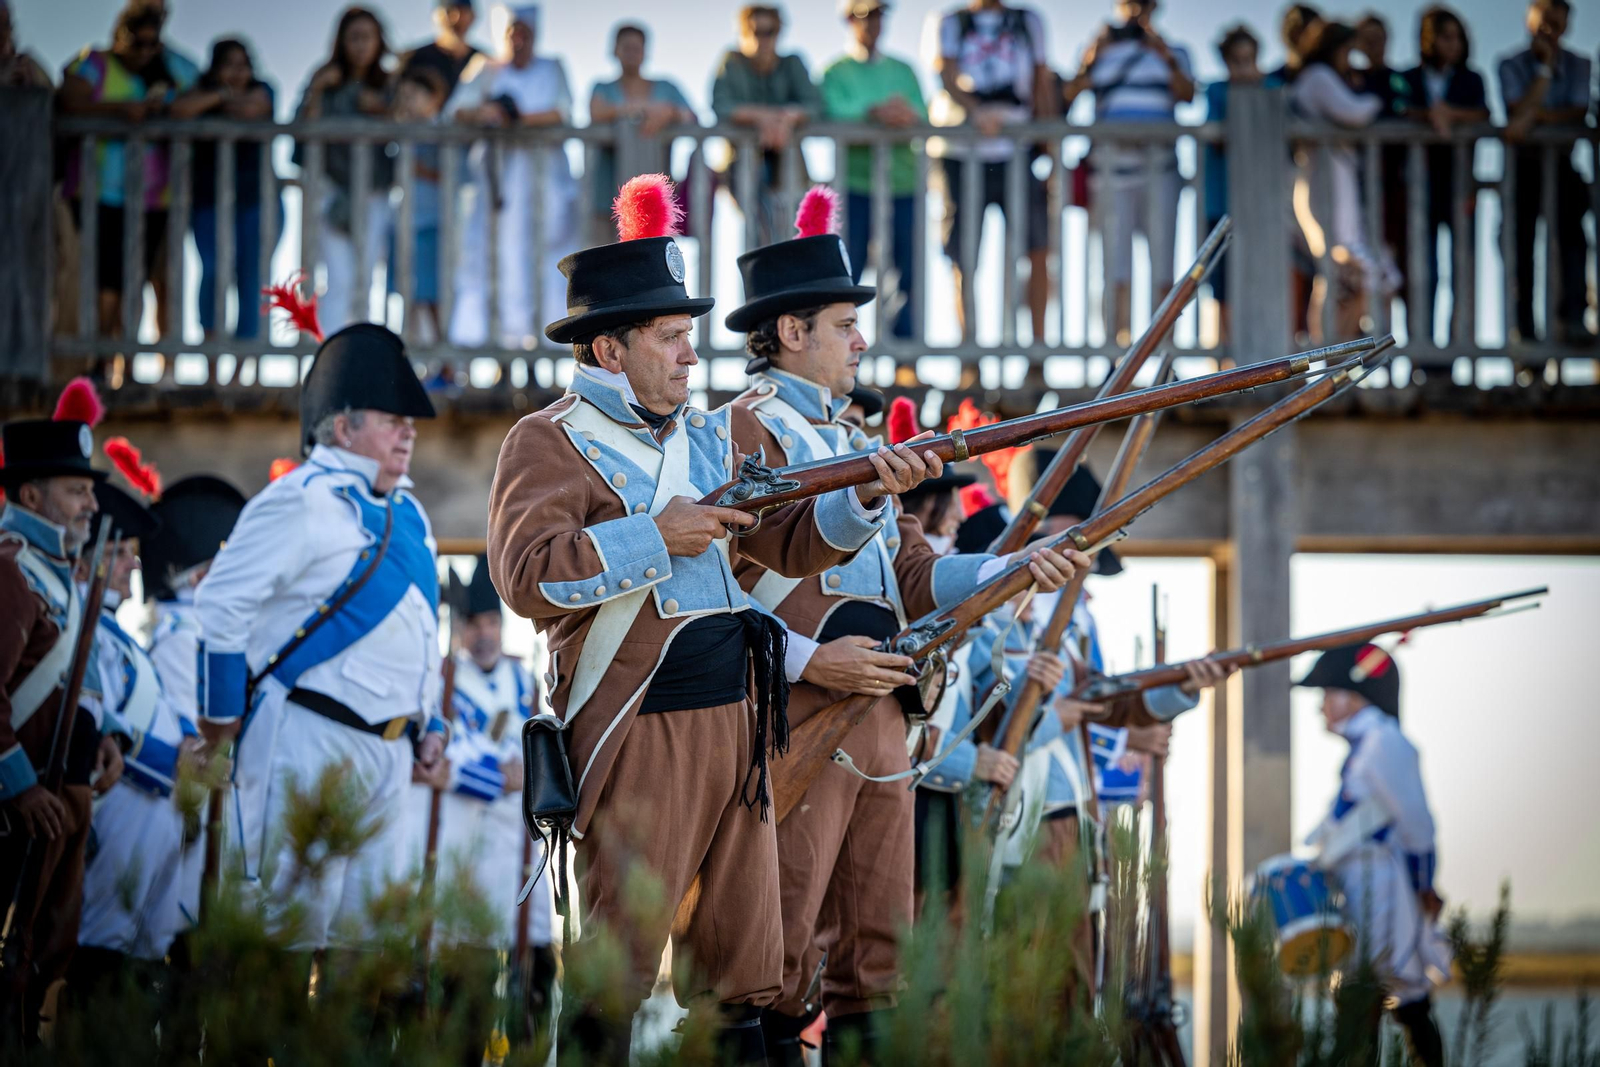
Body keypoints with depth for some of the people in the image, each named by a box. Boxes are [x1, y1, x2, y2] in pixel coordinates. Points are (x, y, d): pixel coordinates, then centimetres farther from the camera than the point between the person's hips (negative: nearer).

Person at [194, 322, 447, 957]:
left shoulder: (405, 513, 16)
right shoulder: (305, 501, -11)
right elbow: (222, 602, -13)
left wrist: (429, 721, 21)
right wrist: (222, 713, -11)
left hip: (388, 753, 9)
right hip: (311, 743, -8)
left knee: (361, 927, 10)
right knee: (295, 917, -9)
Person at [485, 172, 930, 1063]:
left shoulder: (710, 436, 19)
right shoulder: (552, 443, -4)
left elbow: (789, 541, 17)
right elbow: (526, 575, -18)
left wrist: (866, 497, -1)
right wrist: (655, 536, -17)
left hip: (737, 717, 7)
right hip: (639, 727, -7)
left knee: (739, 960, 8)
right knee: (620, 961, -8)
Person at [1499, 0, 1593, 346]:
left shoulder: (1579, 65, 5)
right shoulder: (1512, 66, -1)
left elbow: (1578, 114, -7)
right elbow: (1520, 111, -14)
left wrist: (1535, 116, -21)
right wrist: (1544, 68, -14)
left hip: (1562, 165, 1)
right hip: (1524, 165, 0)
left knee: (1572, 234, -21)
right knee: (1521, 243, -5)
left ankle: (1573, 318, -30)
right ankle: (1525, 327, 0)